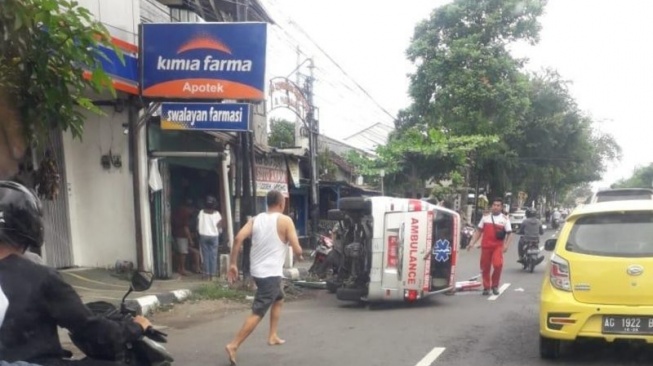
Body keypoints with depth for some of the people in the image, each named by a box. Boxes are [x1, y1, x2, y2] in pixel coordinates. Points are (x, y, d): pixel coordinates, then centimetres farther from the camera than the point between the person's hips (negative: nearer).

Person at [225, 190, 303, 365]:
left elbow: (238, 238, -6)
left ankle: (272, 336, 31)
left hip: (257, 270, 7)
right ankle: (233, 345, -15)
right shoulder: (285, 221, -7)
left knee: (279, 299, 29)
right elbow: (297, 249, -11)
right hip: (271, 273, -7)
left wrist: (233, 264, -3)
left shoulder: (255, 219, 8)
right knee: (257, 313, -7)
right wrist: (299, 257, 12)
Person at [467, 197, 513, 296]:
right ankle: (486, 287, 19)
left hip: (498, 246, -2)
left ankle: (495, 285, 1)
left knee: (498, 264, -19)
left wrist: (506, 245, -13)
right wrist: (472, 243, 5)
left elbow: (509, 234, 2)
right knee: (485, 267, 5)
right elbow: (479, 231, 13)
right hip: (485, 246, 2)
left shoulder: (505, 219, 5)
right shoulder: (485, 217, 11)